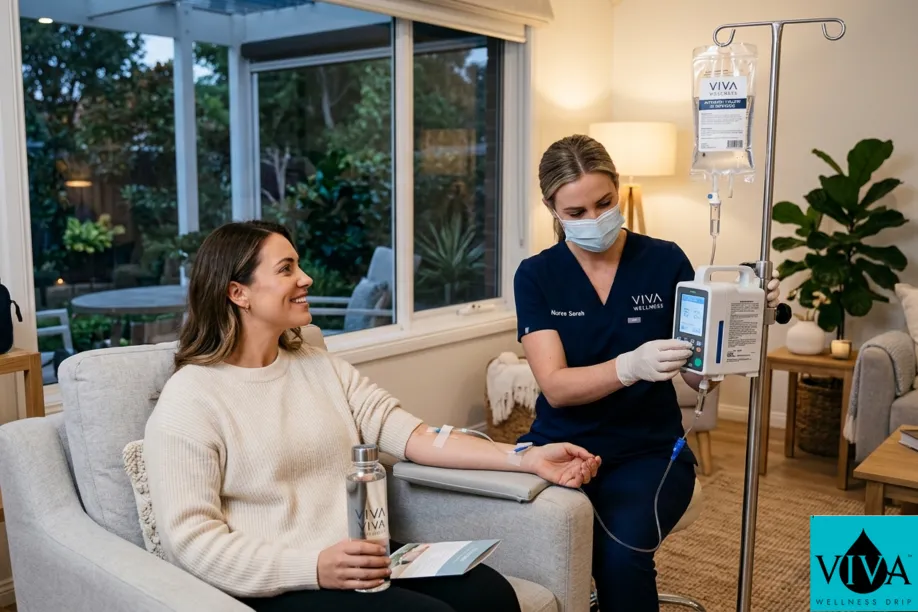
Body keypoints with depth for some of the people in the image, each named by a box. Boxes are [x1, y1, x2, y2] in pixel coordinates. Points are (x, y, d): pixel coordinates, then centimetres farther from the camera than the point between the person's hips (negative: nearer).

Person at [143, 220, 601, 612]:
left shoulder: (320, 366, 13)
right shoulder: (189, 399, -7)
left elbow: (406, 431, 4)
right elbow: (189, 540, -12)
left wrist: (526, 458, -6)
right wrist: (313, 566, -24)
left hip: (365, 562, 6)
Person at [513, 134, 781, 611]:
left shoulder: (665, 261, -2)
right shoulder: (536, 276, -2)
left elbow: (698, 373, -2)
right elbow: (556, 387, -14)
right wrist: (629, 367, -32)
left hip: (648, 449, 0)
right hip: (561, 444, 1)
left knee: (621, 548, -30)